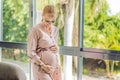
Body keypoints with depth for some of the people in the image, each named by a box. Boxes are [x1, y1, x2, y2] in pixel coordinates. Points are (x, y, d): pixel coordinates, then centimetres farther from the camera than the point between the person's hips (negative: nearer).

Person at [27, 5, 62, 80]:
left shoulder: (55, 30, 9)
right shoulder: (36, 30, -10)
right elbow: (31, 53, -12)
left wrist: (57, 48, -2)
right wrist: (43, 66, -18)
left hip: (56, 67, 6)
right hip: (42, 68, -6)